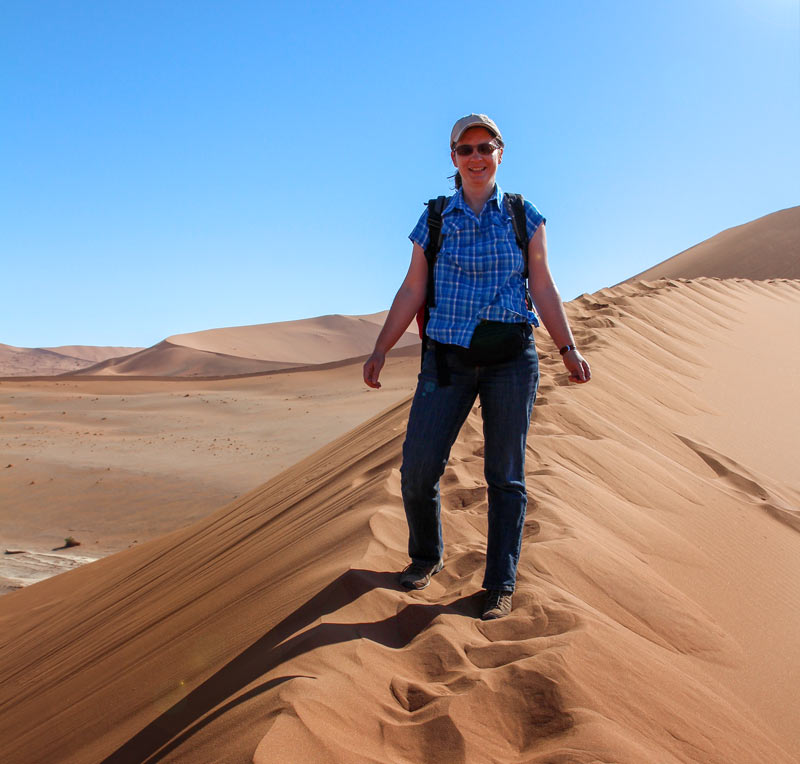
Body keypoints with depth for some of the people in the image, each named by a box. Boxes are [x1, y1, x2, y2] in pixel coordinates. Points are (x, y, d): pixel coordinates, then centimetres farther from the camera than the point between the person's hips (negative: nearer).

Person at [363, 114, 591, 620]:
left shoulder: (525, 217, 6)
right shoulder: (434, 221, 7)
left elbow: (543, 288, 6)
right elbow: (412, 292, 6)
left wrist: (569, 349, -3)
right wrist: (381, 350, -1)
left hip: (511, 358, 0)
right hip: (447, 359, 1)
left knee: (506, 475, 3)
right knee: (417, 469, -5)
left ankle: (501, 585, 15)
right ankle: (426, 556, 22)